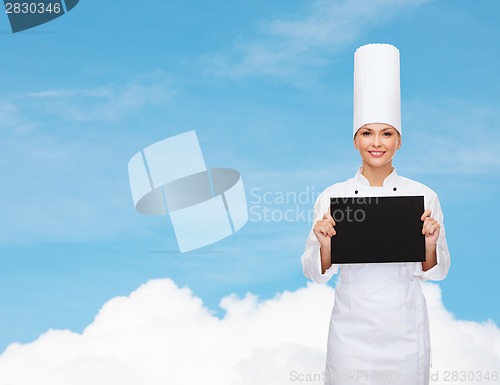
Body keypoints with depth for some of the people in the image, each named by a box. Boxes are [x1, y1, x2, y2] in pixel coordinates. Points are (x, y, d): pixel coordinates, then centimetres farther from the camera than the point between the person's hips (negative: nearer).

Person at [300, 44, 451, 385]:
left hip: (406, 330, 0)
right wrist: (325, 244, -20)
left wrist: (430, 244, -18)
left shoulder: (424, 197, -3)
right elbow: (317, 273, 0)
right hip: (352, 329, 0)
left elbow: (437, 271, 2)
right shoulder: (332, 197, -3)